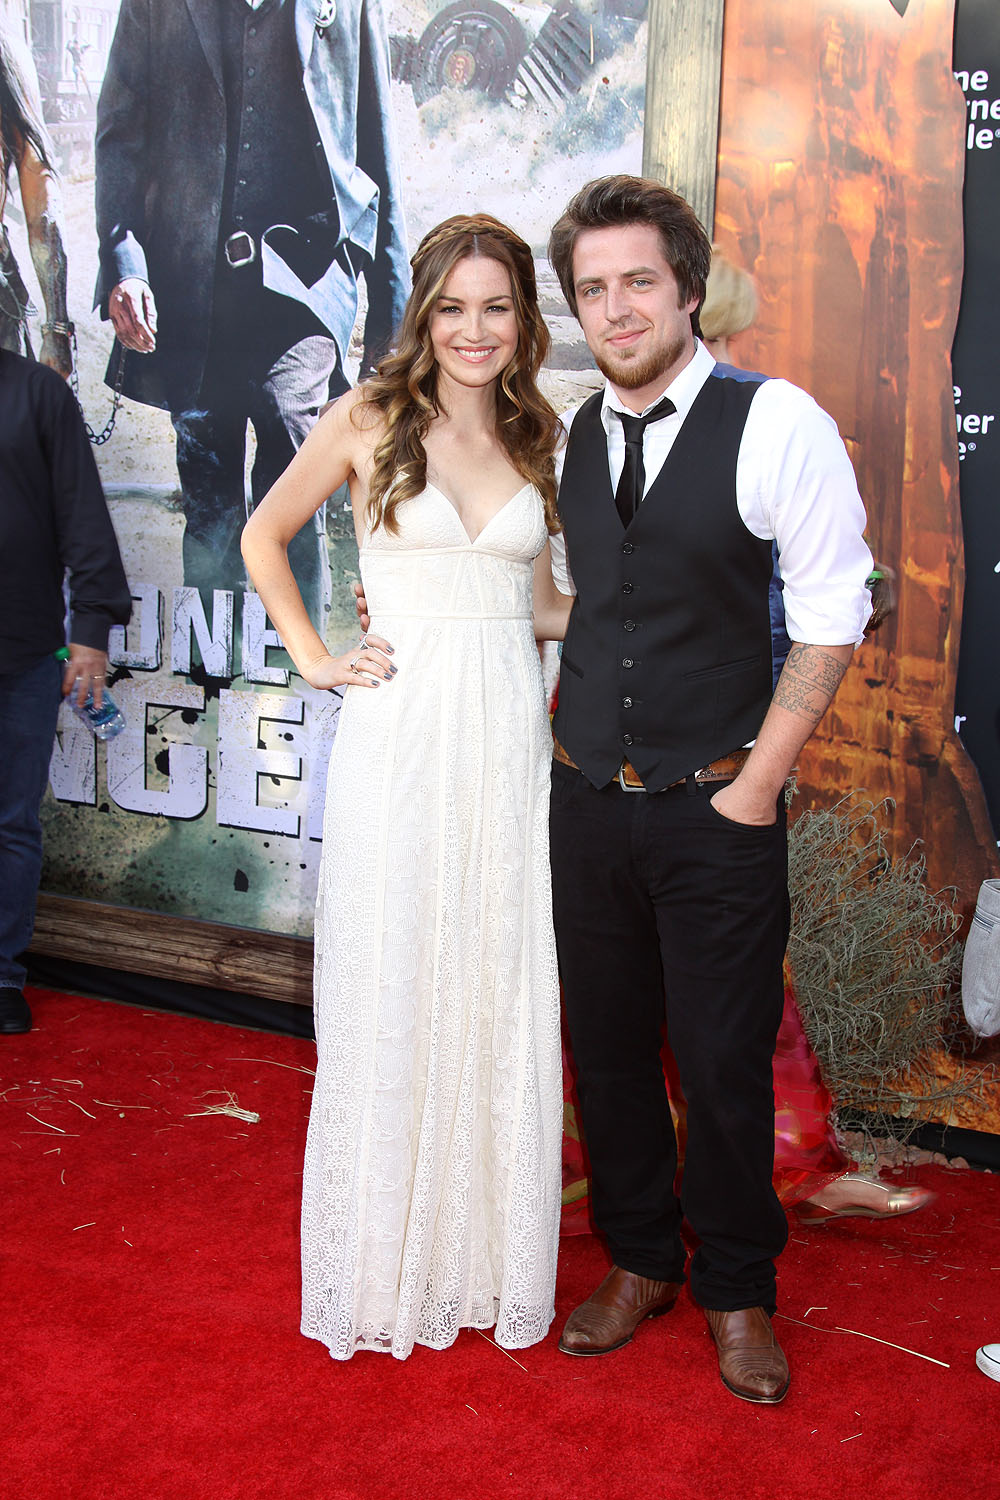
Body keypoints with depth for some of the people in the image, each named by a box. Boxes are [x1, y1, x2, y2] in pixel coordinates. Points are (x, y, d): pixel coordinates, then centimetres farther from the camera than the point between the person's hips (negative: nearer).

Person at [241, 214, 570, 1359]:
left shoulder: (538, 436, 11)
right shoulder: (371, 418, 1)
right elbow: (263, 537, 10)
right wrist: (312, 656, 2)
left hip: (509, 734, 3)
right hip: (399, 732, -3)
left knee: (501, 991, 8)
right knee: (388, 989, 3)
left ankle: (488, 1253, 25)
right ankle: (387, 1261, 21)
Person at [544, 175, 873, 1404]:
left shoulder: (776, 424, -10)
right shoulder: (568, 436, 6)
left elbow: (831, 614, -8)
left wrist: (759, 782, -10)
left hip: (717, 808, -4)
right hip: (586, 797, 5)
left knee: (725, 1062, 6)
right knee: (607, 1047, 14)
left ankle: (737, 1291, 28)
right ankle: (638, 1263, 35)